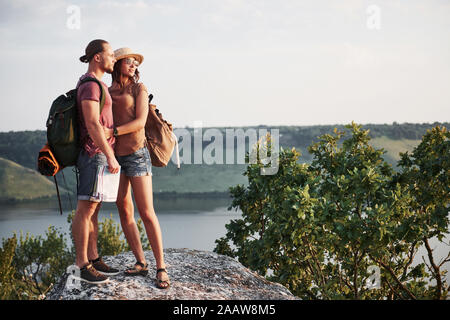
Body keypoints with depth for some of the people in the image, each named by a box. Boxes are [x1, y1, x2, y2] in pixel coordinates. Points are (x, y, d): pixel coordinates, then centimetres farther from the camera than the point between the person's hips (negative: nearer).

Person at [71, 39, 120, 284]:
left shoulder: (97, 85, 17)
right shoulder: (90, 85, -15)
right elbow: (92, 124, -22)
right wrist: (110, 156, -24)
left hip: (99, 155, 10)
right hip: (95, 154, -10)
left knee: (93, 209, 11)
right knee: (85, 210, -8)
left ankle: (94, 259, 16)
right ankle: (82, 265, -5)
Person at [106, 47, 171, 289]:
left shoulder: (139, 88, 2)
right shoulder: (107, 92, 12)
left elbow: (140, 121, -9)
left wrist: (112, 131, -21)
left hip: (136, 153, -4)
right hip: (113, 156, 4)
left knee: (146, 213, -8)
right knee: (125, 212, 4)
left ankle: (161, 268, -6)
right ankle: (140, 262, 11)